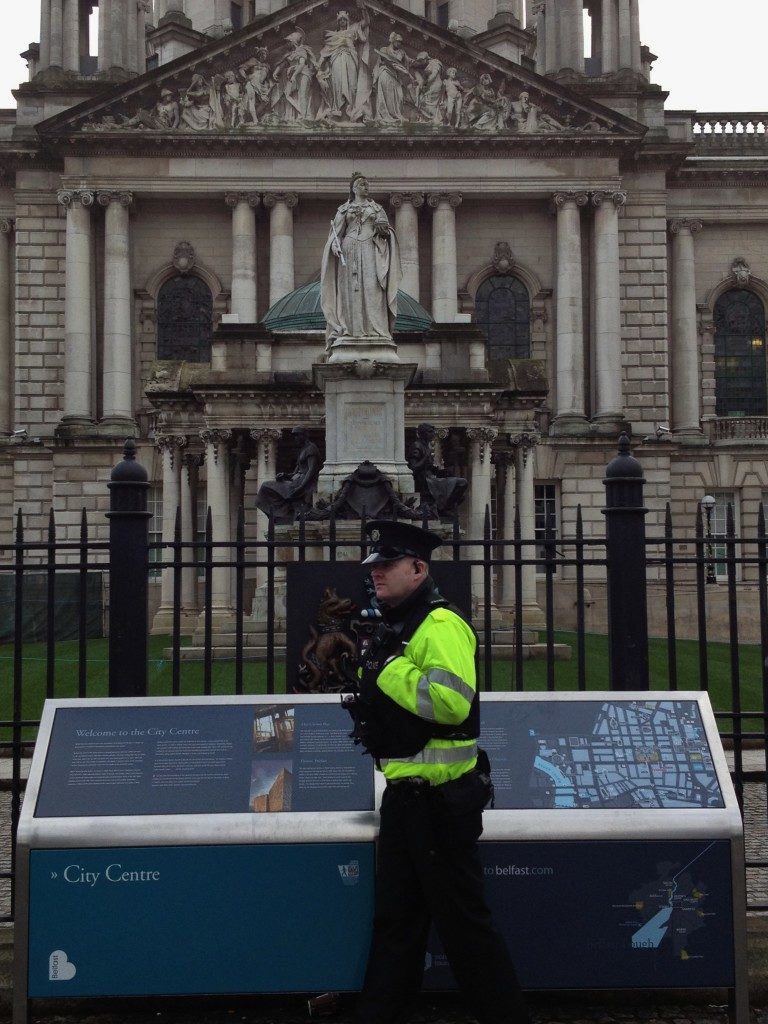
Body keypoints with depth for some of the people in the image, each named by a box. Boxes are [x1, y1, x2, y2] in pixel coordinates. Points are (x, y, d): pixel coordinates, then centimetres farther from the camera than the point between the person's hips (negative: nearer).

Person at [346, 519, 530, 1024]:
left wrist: (388, 670, -23)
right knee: (396, 916, 17)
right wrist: (367, 707, 9)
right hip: (405, 793, 10)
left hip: (439, 798, -10)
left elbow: (451, 701, -31)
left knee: (462, 918, 1)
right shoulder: (394, 626, 14)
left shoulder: (440, 624, -17)